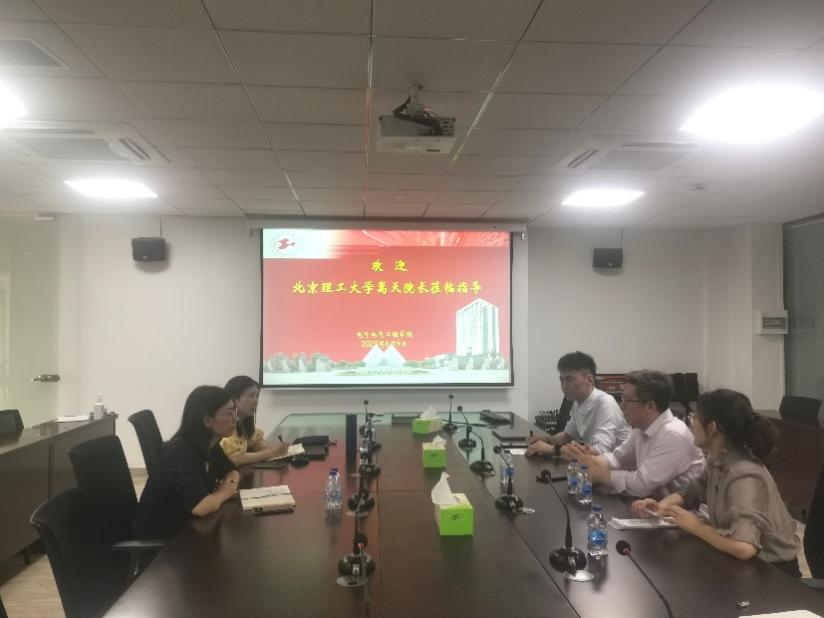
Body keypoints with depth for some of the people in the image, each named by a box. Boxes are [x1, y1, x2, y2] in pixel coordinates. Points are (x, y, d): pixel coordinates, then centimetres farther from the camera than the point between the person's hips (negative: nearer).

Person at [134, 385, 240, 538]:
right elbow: (200, 507, -37)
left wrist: (229, 483, -8)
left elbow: (232, 472, 14)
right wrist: (222, 494, -17)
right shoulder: (182, 451, -26)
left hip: (184, 525, 7)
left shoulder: (210, 444, -2)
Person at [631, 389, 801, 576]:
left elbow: (743, 547, -41)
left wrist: (696, 526, -24)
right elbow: (691, 493, 12)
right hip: (743, 561, 7)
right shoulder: (717, 460, -4)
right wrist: (661, 506, -9)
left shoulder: (743, 475, -30)